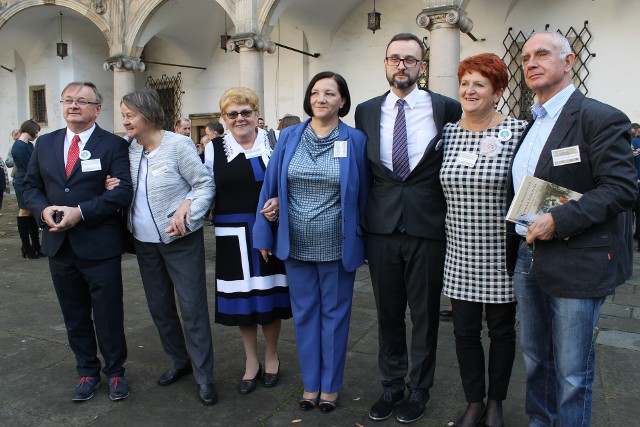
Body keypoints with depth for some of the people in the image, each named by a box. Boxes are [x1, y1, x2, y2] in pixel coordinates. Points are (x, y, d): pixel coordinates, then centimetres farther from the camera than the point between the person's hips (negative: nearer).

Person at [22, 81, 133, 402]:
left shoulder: (113, 145, -5)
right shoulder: (45, 144, 10)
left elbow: (122, 192, -14)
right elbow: (31, 187, 12)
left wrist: (80, 212, -21)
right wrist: (43, 210, -9)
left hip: (100, 246, -5)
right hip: (58, 244, 5)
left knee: (108, 314, 6)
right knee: (74, 315, 16)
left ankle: (115, 371, 27)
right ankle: (87, 372, 34)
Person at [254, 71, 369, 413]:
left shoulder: (355, 140, -3)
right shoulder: (289, 137, 3)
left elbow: (362, 194, 0)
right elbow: (271, 186, 5)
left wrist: (357, 238, -1)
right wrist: (264, 234, 4)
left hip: (336, 247, -2)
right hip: (296, 245, 3)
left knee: (333, 314, 11)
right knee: (304, 314, 14)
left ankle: (330, 385, 29)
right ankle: (310, 383, 31)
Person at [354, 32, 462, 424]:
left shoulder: (447, 109, -1)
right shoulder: (366, 111, 6)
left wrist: (451, 215, 1)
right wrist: (364, 214, 9)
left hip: (427, 226, -2)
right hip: (381, 226, 2)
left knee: (425, 314, 10)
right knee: (388, 313, 13)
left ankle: (419, 389, 30)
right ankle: (392, 385, 32)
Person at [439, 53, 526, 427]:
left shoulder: (517, 131, -8)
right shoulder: (448, 132, 4)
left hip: (499, 255, -3)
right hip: (460, 253, 3)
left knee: (502, 331, 13)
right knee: (465, 330, 11)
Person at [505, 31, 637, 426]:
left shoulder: (601, 118, -10)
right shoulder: (529, 125, 13)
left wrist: (560, 220, -25)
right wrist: (517, 239, 8)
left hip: (576, 263, -7)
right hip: (528, 257, 7)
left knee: (572, 372, 5)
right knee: (535, 357, 20)